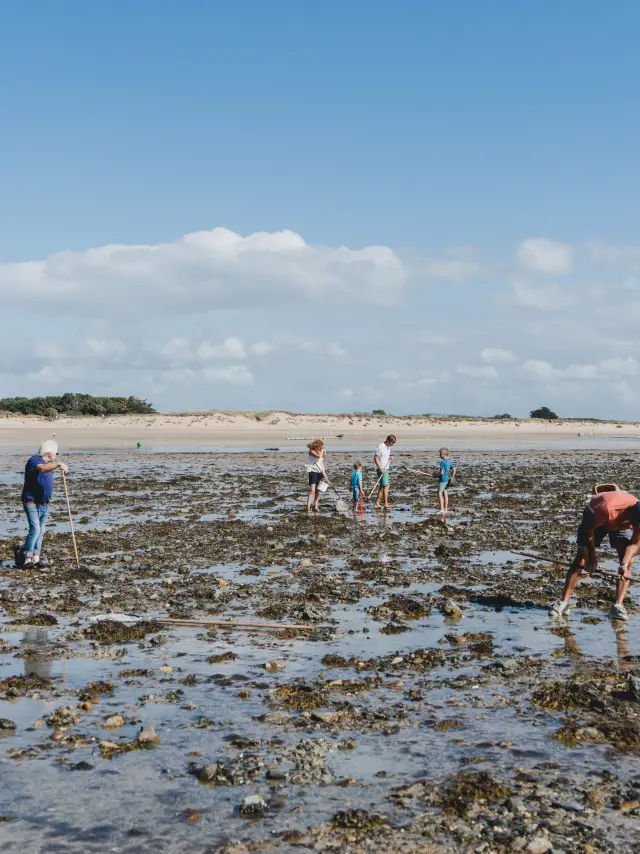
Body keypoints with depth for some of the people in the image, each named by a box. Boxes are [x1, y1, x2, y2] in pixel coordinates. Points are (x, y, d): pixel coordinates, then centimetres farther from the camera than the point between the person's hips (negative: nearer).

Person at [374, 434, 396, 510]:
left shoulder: (388, 447, 13)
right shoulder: (380, 447, -15)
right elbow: (376, 458, -17)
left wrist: (390, 458, 4)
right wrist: (381, 469, -21)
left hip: (386, 469, 9)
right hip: (381, 469, -9)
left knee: (382, 487, 9)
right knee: (386, 486, -10)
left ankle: (377, 504, 13)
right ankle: (386, 504, -8)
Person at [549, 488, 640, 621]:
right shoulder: (605, 509, -45)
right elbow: (589, 530, -26)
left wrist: (625, 563, -35)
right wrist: (592, 557, -18)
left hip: (622, 523, 3)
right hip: (594, 519, -3)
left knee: (629, 562, -13)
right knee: (580, 559, -10)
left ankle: (618, 605, -11)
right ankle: (563, 602, -7)